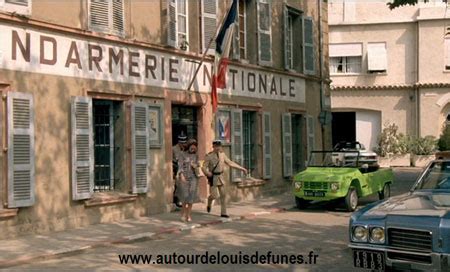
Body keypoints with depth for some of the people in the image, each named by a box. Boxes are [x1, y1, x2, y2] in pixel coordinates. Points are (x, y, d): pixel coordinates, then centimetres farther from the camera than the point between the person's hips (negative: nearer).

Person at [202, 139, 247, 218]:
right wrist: (208, 173, -34)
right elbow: (204, 167, -12)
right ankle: (209, 203, 28)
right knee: (214, 196, -6)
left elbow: (230, 163, 9)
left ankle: (223, 213, 8)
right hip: (213, 178, -4)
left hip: (221, 177, 5)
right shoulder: (209, 156, -11)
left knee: (223, 195, 2)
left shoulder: (222, 154, 3)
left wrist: (242, 168, 6)